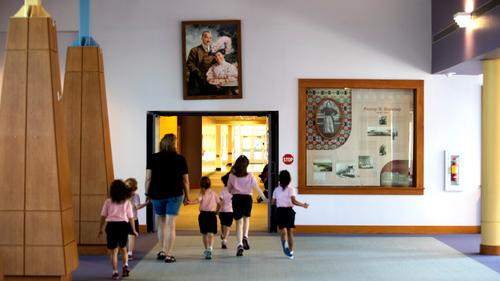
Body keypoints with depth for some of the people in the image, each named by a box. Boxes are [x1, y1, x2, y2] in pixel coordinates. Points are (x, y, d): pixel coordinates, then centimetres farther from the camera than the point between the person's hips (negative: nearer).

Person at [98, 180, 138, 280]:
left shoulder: (108, 202, 2)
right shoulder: (127, 202, 2)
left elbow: (103, 216, 2)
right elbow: (131, 217, 3)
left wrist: (100, 229, 11)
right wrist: (134, 230, 12)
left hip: (111, 226, -1)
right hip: (123, 225, 1)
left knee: (113, 251, 8)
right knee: (123, 248, 22)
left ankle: (115, 272, 6)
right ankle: (125, 265, 5)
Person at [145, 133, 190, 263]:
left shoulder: (153, 158, 1)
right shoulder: (180, 159, -2)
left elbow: (148, 178, -2)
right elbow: (185, 180, 0)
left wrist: (147, 194, 6)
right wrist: (187, 196, 9)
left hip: (157, 194, 2)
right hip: (174, 194, -2)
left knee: (161, 223, 18)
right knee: (170, 224, 1)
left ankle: (163, 251, 27)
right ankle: (168, 255, 2)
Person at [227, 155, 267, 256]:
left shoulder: (232, 176, -3)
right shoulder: (250, 176, -4)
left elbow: (229, 189, 7)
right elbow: (257, 188, 0)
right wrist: (264, 198, 10)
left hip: (236, 199, 0)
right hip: (247, 198, 0)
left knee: (239, 222, 6)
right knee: (246, 218, 25)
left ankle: (239, 245, -5)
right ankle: (245, 237, 5)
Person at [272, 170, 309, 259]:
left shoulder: (276, 190, 2)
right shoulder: (290, 189, -7)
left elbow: (273, 202, 5)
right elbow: (293, 201, -17)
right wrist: (303, 205, -5)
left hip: (280, 211, 1)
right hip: (289, 211, -1)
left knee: (283, 230, 3)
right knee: (290, 232, 10)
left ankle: (285, 244, -29)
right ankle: (290, 252, 13)